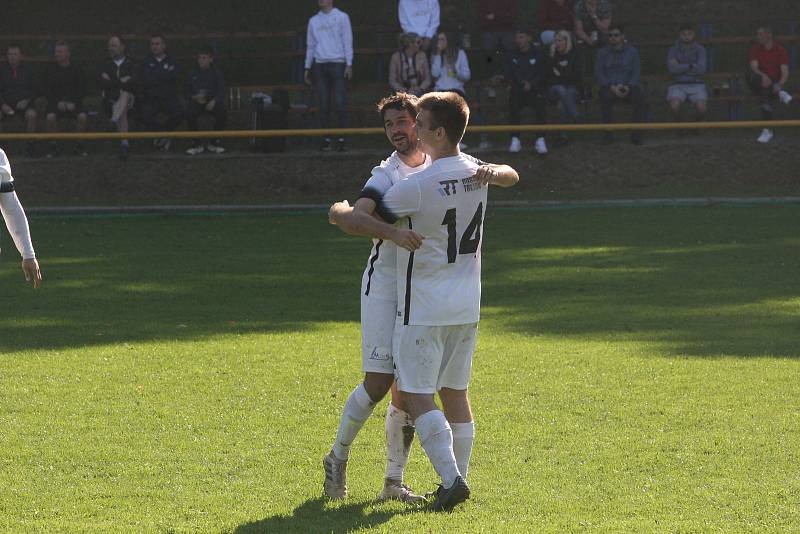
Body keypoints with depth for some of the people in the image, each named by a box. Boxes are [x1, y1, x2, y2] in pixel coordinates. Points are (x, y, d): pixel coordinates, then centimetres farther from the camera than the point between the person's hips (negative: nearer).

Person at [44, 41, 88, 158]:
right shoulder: (50, 69, 5)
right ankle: (53, 146, -18)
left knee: (82, 116, -30)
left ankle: (79, 146, -13)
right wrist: (58, 102, -12)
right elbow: (48, 90, 3)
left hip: (74, 102, 0)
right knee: (51, 117, -32)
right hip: (56, 102, 0)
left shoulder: (76, 70, 4)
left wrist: (74, 103, -13)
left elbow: (82, 90, 3)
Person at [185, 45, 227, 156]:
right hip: (196, 101, 0)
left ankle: (213, 143, -10)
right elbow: (187, 93, 9)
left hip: (212, 102, 0)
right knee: (189, 113, -33)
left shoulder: (216, 73, 5)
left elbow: (222, 91, -4)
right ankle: (197, 144, -15)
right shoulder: (193, 74, 9)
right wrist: (194, 97, -14)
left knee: (222, 113, -32)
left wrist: (214, 101, -23)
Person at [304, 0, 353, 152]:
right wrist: (307, 68, 13)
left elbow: (347, 41, 0)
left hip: (338, 64, -3)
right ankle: (326, 140, 2)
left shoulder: (342, 17, 4)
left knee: (340, 103, -8)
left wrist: (349, 64, -8)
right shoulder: (313, 21, 15)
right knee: (323, 104, 0)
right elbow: (311, 45, 18)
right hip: (320, 65, 3)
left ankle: (342, 140, -7)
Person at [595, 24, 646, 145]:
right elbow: (598, 75, 2)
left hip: (628, 86, 0)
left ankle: (636, 134, -29)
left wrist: (628, 87, -16)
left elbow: (637, 74, 5)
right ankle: (608, 133, -30)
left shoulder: (632, 52, 13)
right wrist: (612, 87, -16)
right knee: (606, 96, -36)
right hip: (609, 87, 0)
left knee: (639, 95, -33)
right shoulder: (602, 53, 13)